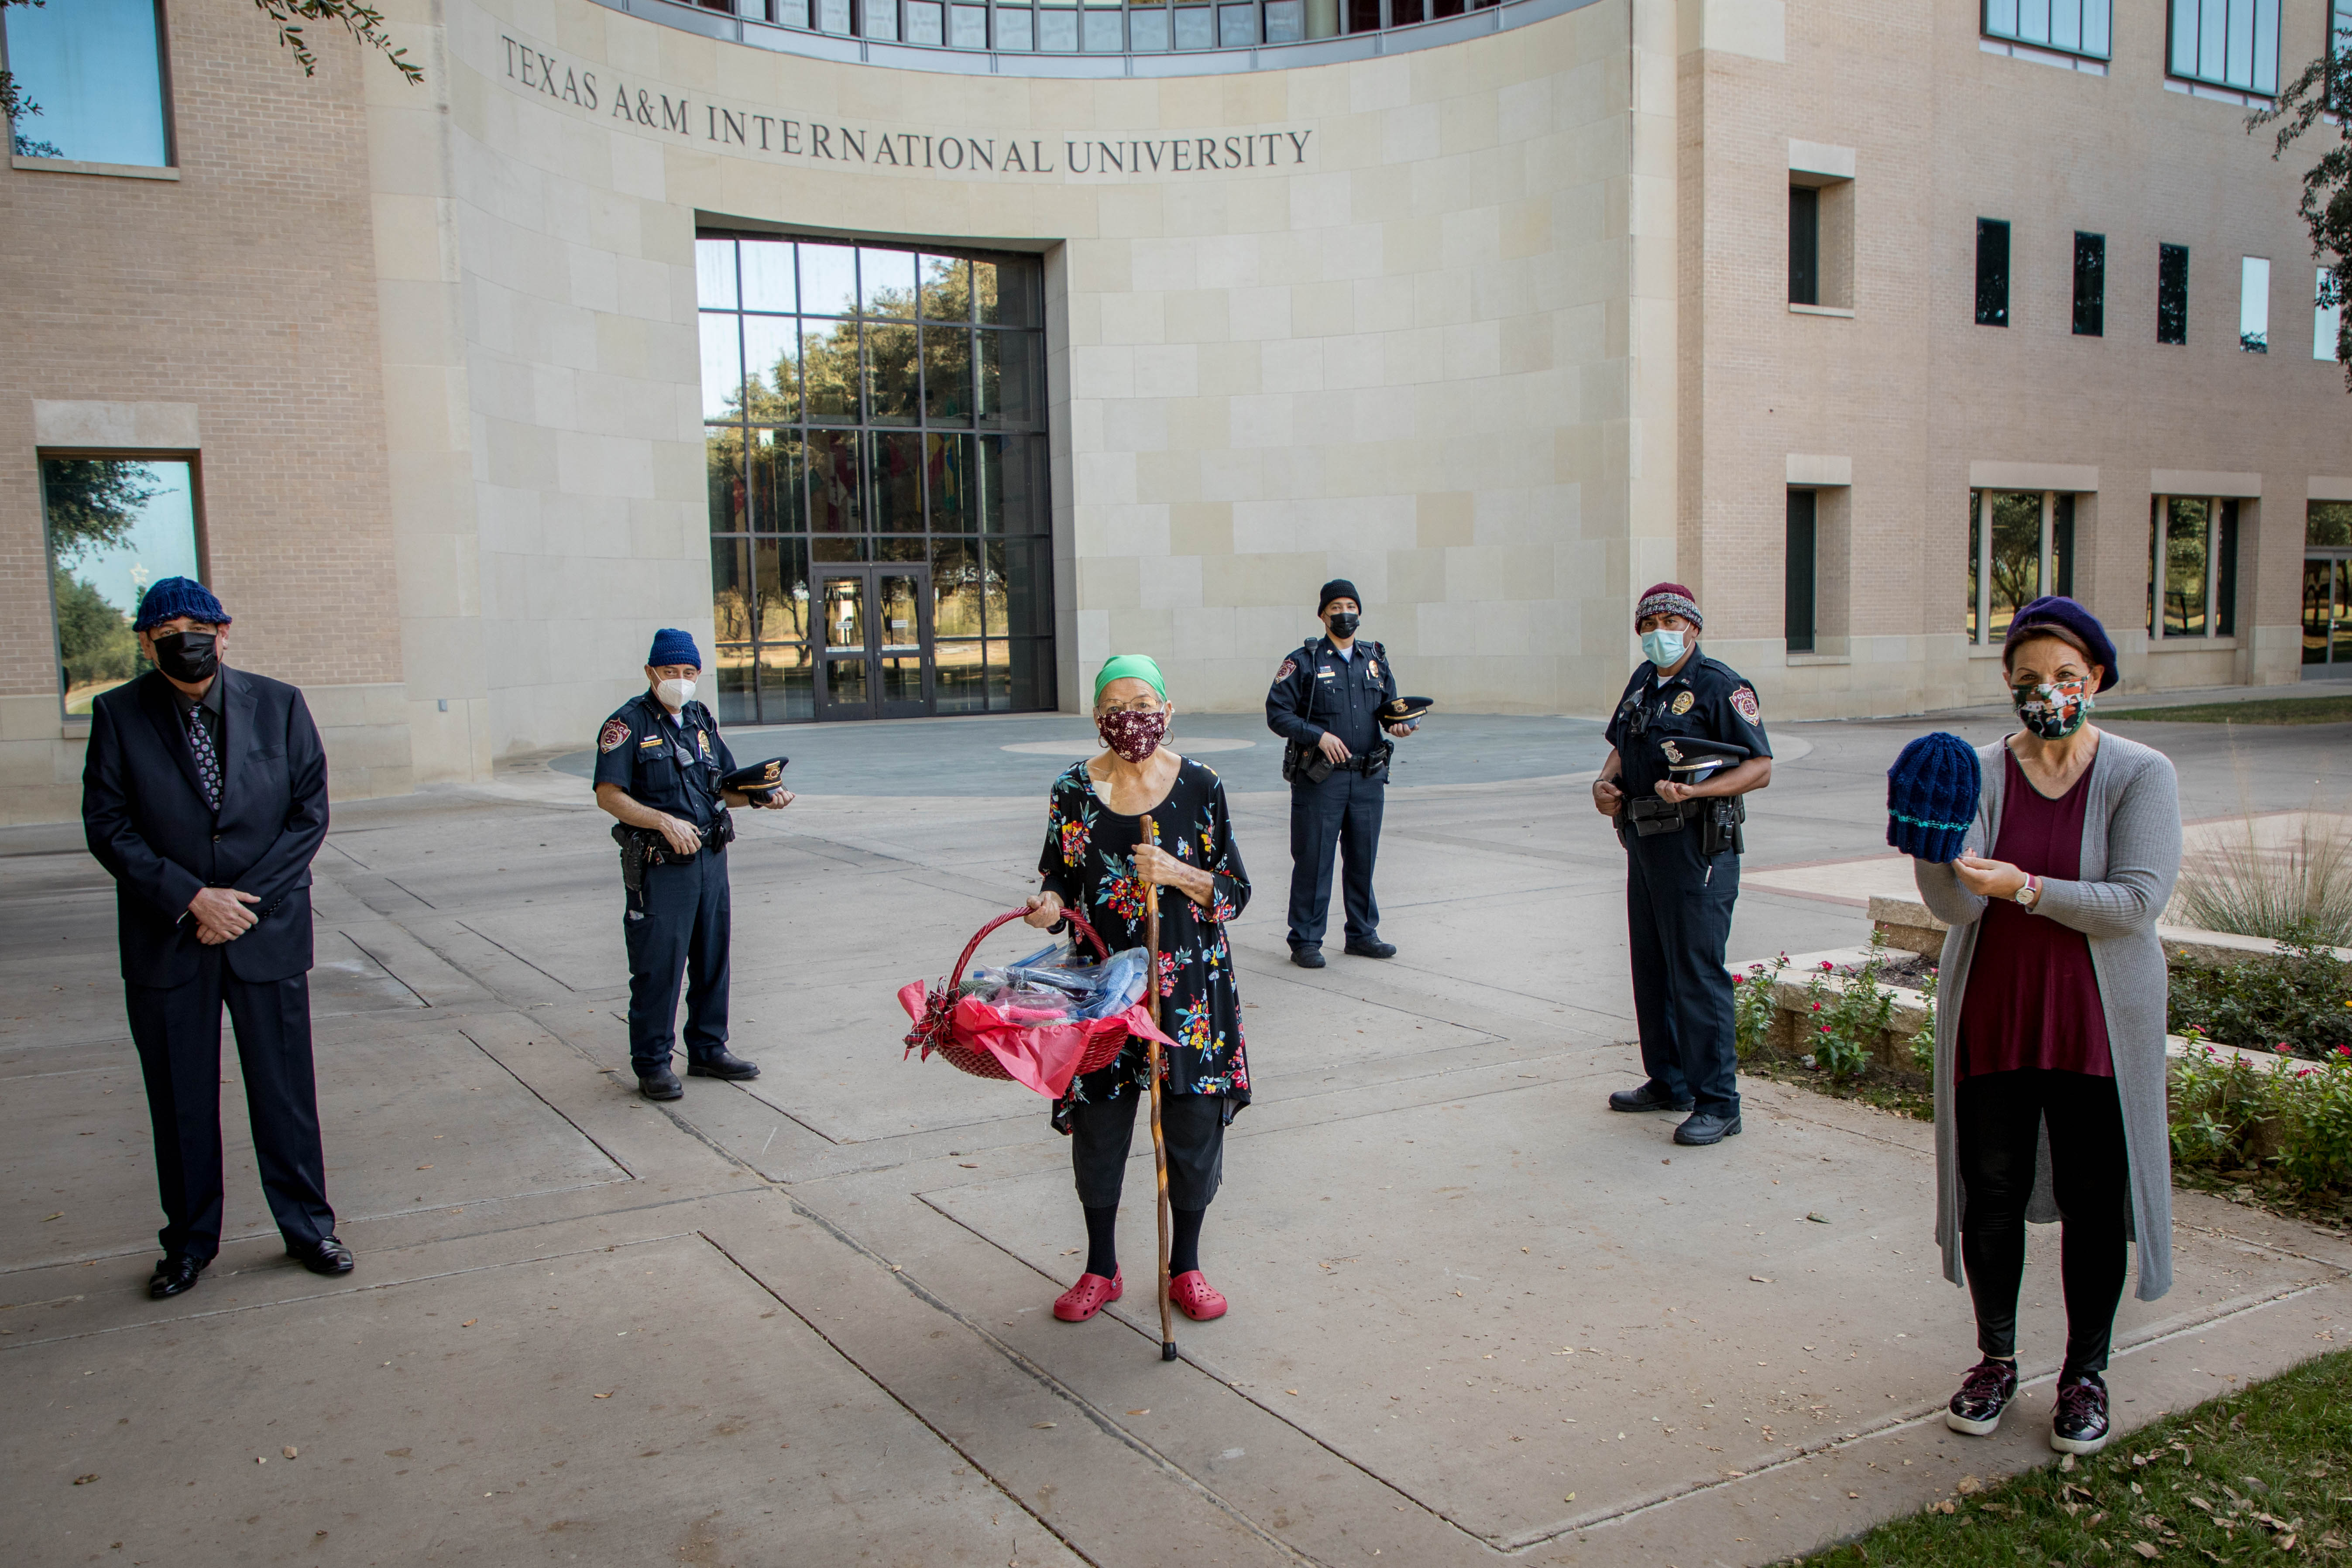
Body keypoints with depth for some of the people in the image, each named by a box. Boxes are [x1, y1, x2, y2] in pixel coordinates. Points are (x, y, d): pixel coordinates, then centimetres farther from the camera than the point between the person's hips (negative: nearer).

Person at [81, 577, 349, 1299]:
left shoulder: (278, 705, -1)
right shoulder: (118, 715, -3)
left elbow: (309, 814, -2)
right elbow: (108, 827, -5)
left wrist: (245, 899, -11)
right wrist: (192, 898, -16)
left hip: (268, 933, 0)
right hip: (165, 942, 0)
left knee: (286, 1090, 8)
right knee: (180, 1101, 11)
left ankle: (307, 1226, 24)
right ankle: (190, 1240, 28)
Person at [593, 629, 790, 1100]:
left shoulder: (701, 720, 13)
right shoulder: (628, 723, -7)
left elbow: (724, 787, 18)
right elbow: (609, 795, -14)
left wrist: (759, 796, -2)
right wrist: (665, 821, -24)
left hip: (710, 858, 7)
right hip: (658, 865, -7)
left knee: (713, 959, 14)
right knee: (658, 965, -3)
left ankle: (708, 1049, 27)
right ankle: (652, 1063, 8)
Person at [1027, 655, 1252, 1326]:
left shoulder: (1200, 787, -5)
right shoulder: (1073, 791, -1)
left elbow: (1236, 892, -3)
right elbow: (1060, 877, 8)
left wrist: (1177, 874, -20)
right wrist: (1050, 904, -14)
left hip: (1188, 985, -1)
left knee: (1193, 1122, 6)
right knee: (1098, 1124, 7)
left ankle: (1185, 1266, 27)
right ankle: (1101, 1269, 28)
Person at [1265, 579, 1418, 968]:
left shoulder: (1376, 661, 13)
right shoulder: (1304, 662, -2)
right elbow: (1277, 714, -6)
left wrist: (1400, 724, -3)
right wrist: (1319, 736, -17)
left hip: (1368, 777, 5)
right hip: (1319, 778, -4)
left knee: (1363, 859, 12)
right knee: (1313, 860, -1)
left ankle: (1363, 934, 25)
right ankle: (1306, 942, 8)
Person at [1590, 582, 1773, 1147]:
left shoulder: (1721, 686, -10)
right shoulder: (1642, 682, 14)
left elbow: (1760, 768, -14)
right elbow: (1621, 747, 27)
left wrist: (1695, 790, -27)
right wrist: (1605, 783, 6)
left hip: (1697, 846, -8)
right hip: (1644, 842, 9)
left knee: (1697, 973, -7)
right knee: (1652, 969, 15)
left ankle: (1718, 1103, 1)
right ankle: (1668, 1083, 29)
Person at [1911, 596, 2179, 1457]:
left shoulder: (2141, 776, -3)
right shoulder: (1979, 774, -1)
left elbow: (2137, 901, -14)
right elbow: (1956, 906, -11)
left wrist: (2024, 887, -22)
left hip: (2096, 1028, -1)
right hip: (1992, 1021, 1)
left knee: (2092, 1201, 7)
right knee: (1990, 1194, 9)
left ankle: (2086, 1372, 26)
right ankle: (1995, 1359, 28)